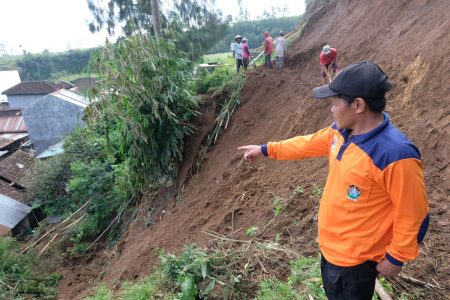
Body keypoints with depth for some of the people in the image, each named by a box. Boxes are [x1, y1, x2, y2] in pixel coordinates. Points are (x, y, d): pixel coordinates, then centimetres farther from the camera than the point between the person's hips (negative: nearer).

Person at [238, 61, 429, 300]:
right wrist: (265, 150, 15)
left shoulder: (396, 155, -33)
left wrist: (395, 258, -11)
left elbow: (413, 216, -22)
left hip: (355, 259, -7)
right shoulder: (341, 130, -8)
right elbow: (309, 143, 9)